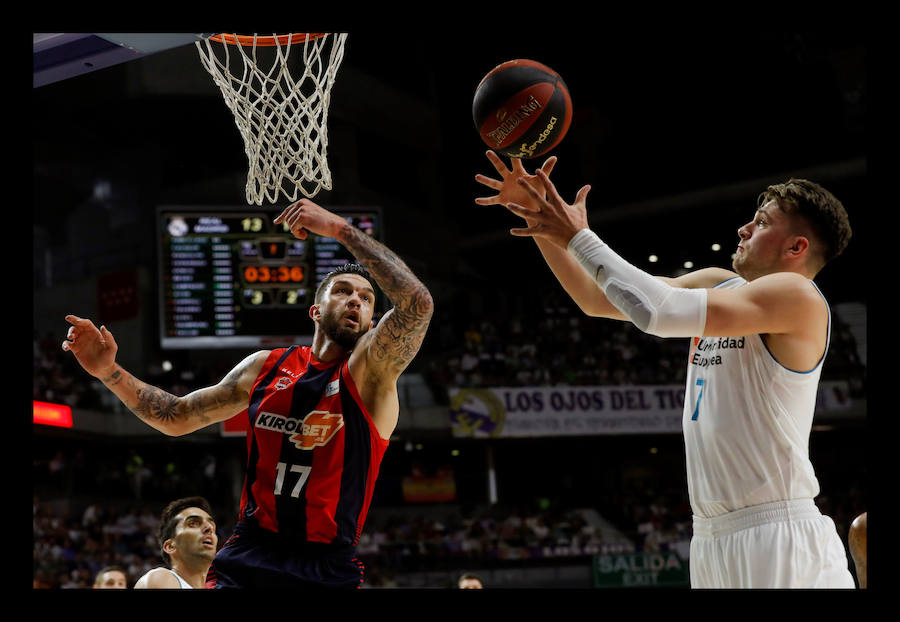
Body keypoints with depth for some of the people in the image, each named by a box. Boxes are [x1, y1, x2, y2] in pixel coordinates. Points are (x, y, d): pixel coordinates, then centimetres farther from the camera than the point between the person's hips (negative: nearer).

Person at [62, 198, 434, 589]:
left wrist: (342, 229, -19)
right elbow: (177, 418, 19)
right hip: (246, 558, 3)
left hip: (326, 570, -3)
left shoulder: (370, 369, -4)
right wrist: (109, 372, 8)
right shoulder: (266, 366, 10)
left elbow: (418, 303, -23)